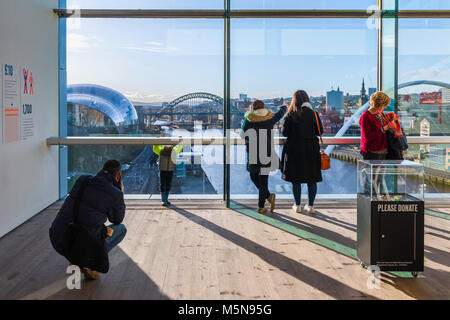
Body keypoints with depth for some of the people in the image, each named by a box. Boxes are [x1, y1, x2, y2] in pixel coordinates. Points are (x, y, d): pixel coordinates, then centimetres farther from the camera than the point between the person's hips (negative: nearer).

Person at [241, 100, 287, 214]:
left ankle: (268, 196, 1)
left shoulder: (248, 119, -2)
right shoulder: (270, 119, 4)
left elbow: (242, 134, 5)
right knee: (263, 179, 7)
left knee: (254, 177, 16)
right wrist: (284, 107, 45)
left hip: (253, 154, -1)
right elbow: (280, 113, 24)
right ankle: (261, 206, 3)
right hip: (267, 154, 1)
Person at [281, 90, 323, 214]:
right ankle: (310, 206, 12)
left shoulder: (291, 115, -8)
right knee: (312, 179, 10)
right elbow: (320, 131, 0)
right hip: (311, 150, 1)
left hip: (294, 150, -1)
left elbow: (284, 132, -7)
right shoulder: (314, 114, -3)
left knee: (296, 179, 8)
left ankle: (297, 206, 13)